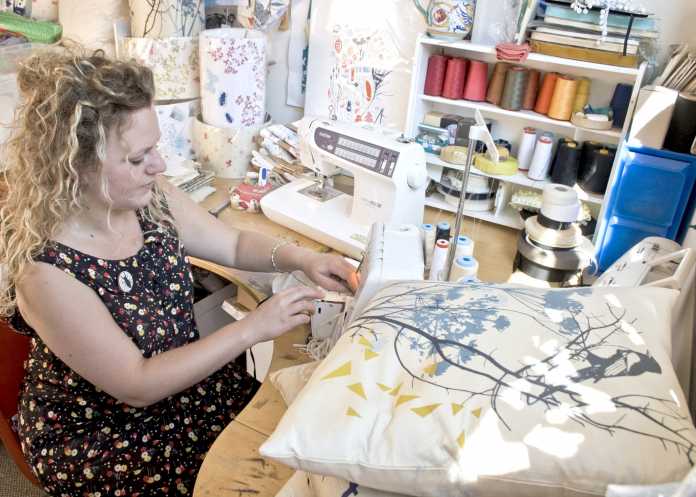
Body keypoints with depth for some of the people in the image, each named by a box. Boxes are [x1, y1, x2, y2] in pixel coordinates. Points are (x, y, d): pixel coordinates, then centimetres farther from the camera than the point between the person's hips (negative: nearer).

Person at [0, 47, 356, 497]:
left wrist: (301, 258, -15)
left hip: (186, 383, 6)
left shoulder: (147, 196, -12)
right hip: (95, 437, -5)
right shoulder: (44, 269, -30)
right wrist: (253, 329, -27)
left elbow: (233, 244, 3)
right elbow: (138, 386, -24)